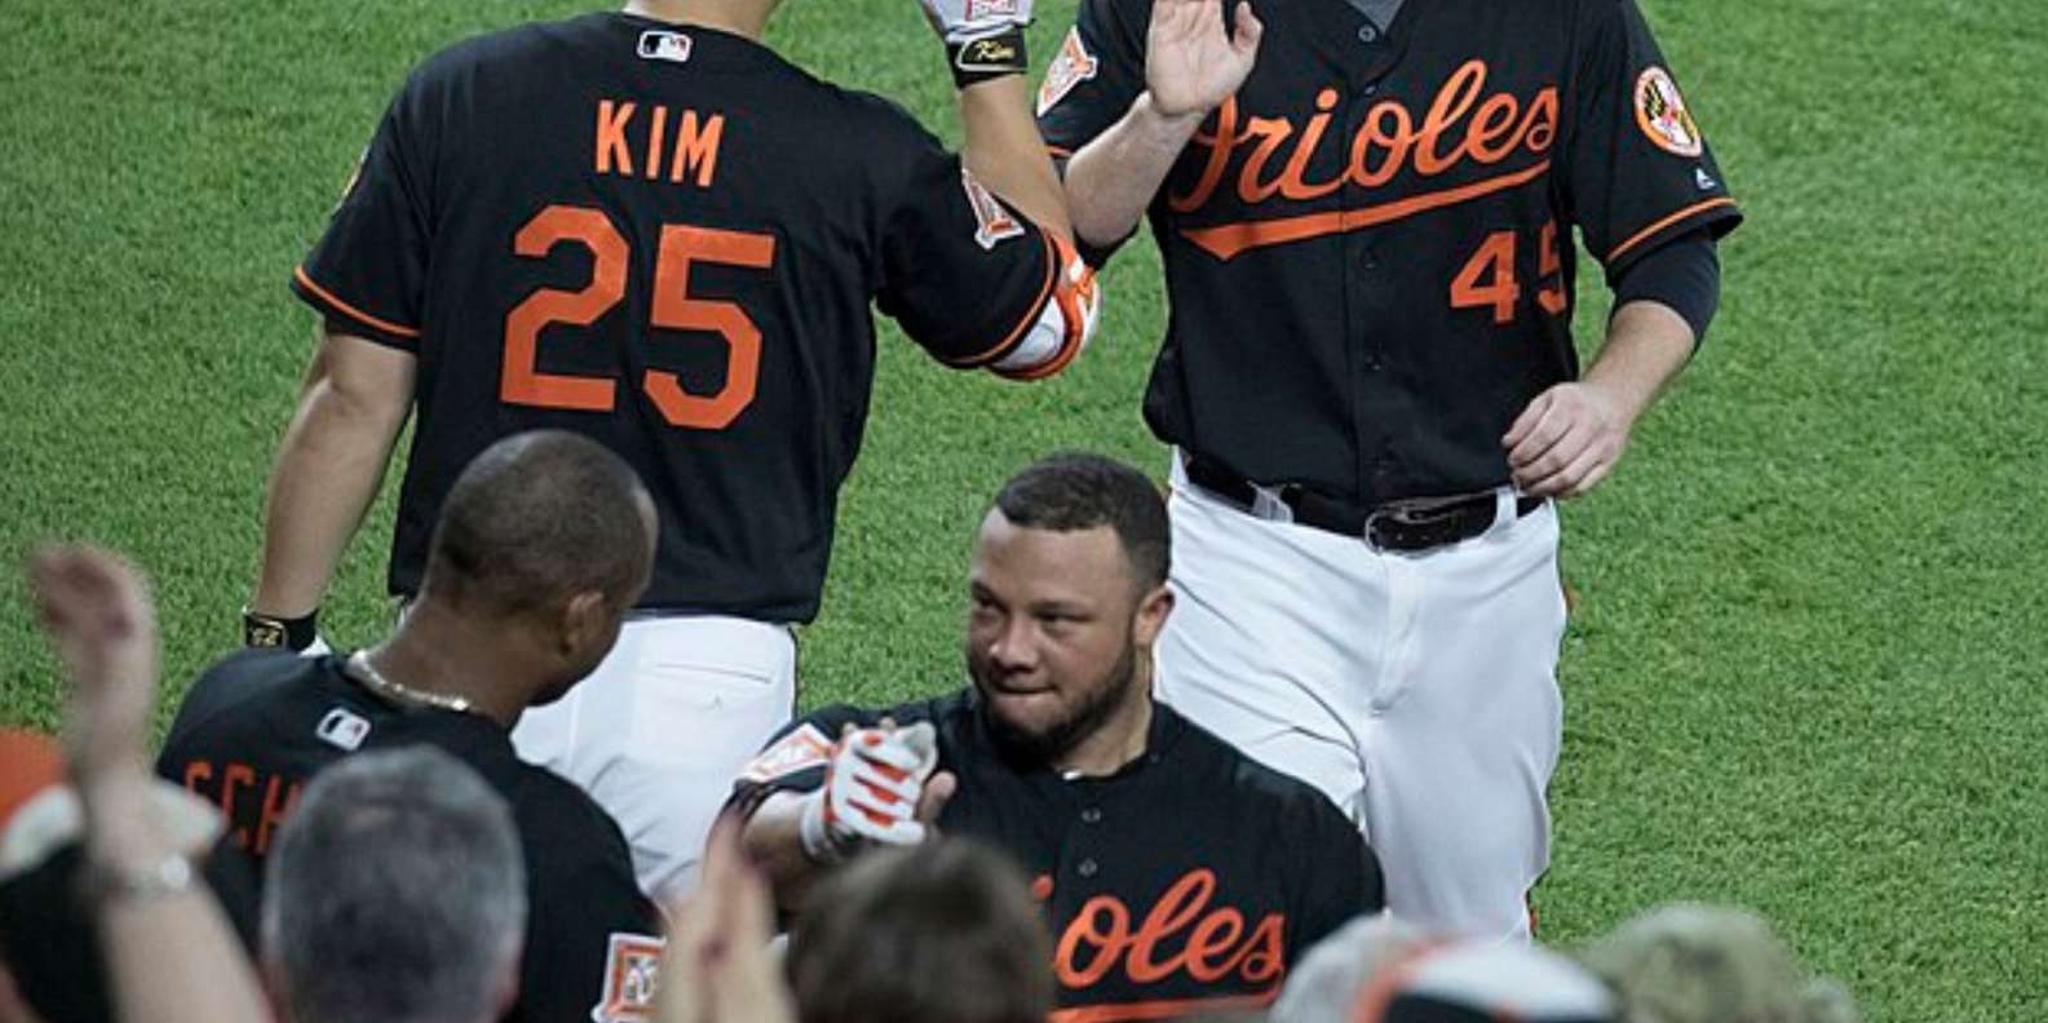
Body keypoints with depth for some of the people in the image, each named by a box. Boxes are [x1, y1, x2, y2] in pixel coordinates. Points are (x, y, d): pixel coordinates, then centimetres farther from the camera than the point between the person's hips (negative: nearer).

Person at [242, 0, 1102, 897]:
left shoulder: (460, 97, -1)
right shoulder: (863, 157, -3)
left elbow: (353, 400, 1)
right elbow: (1049, 318, 16)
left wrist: (277, 634, 9)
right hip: (710, 671, -1)